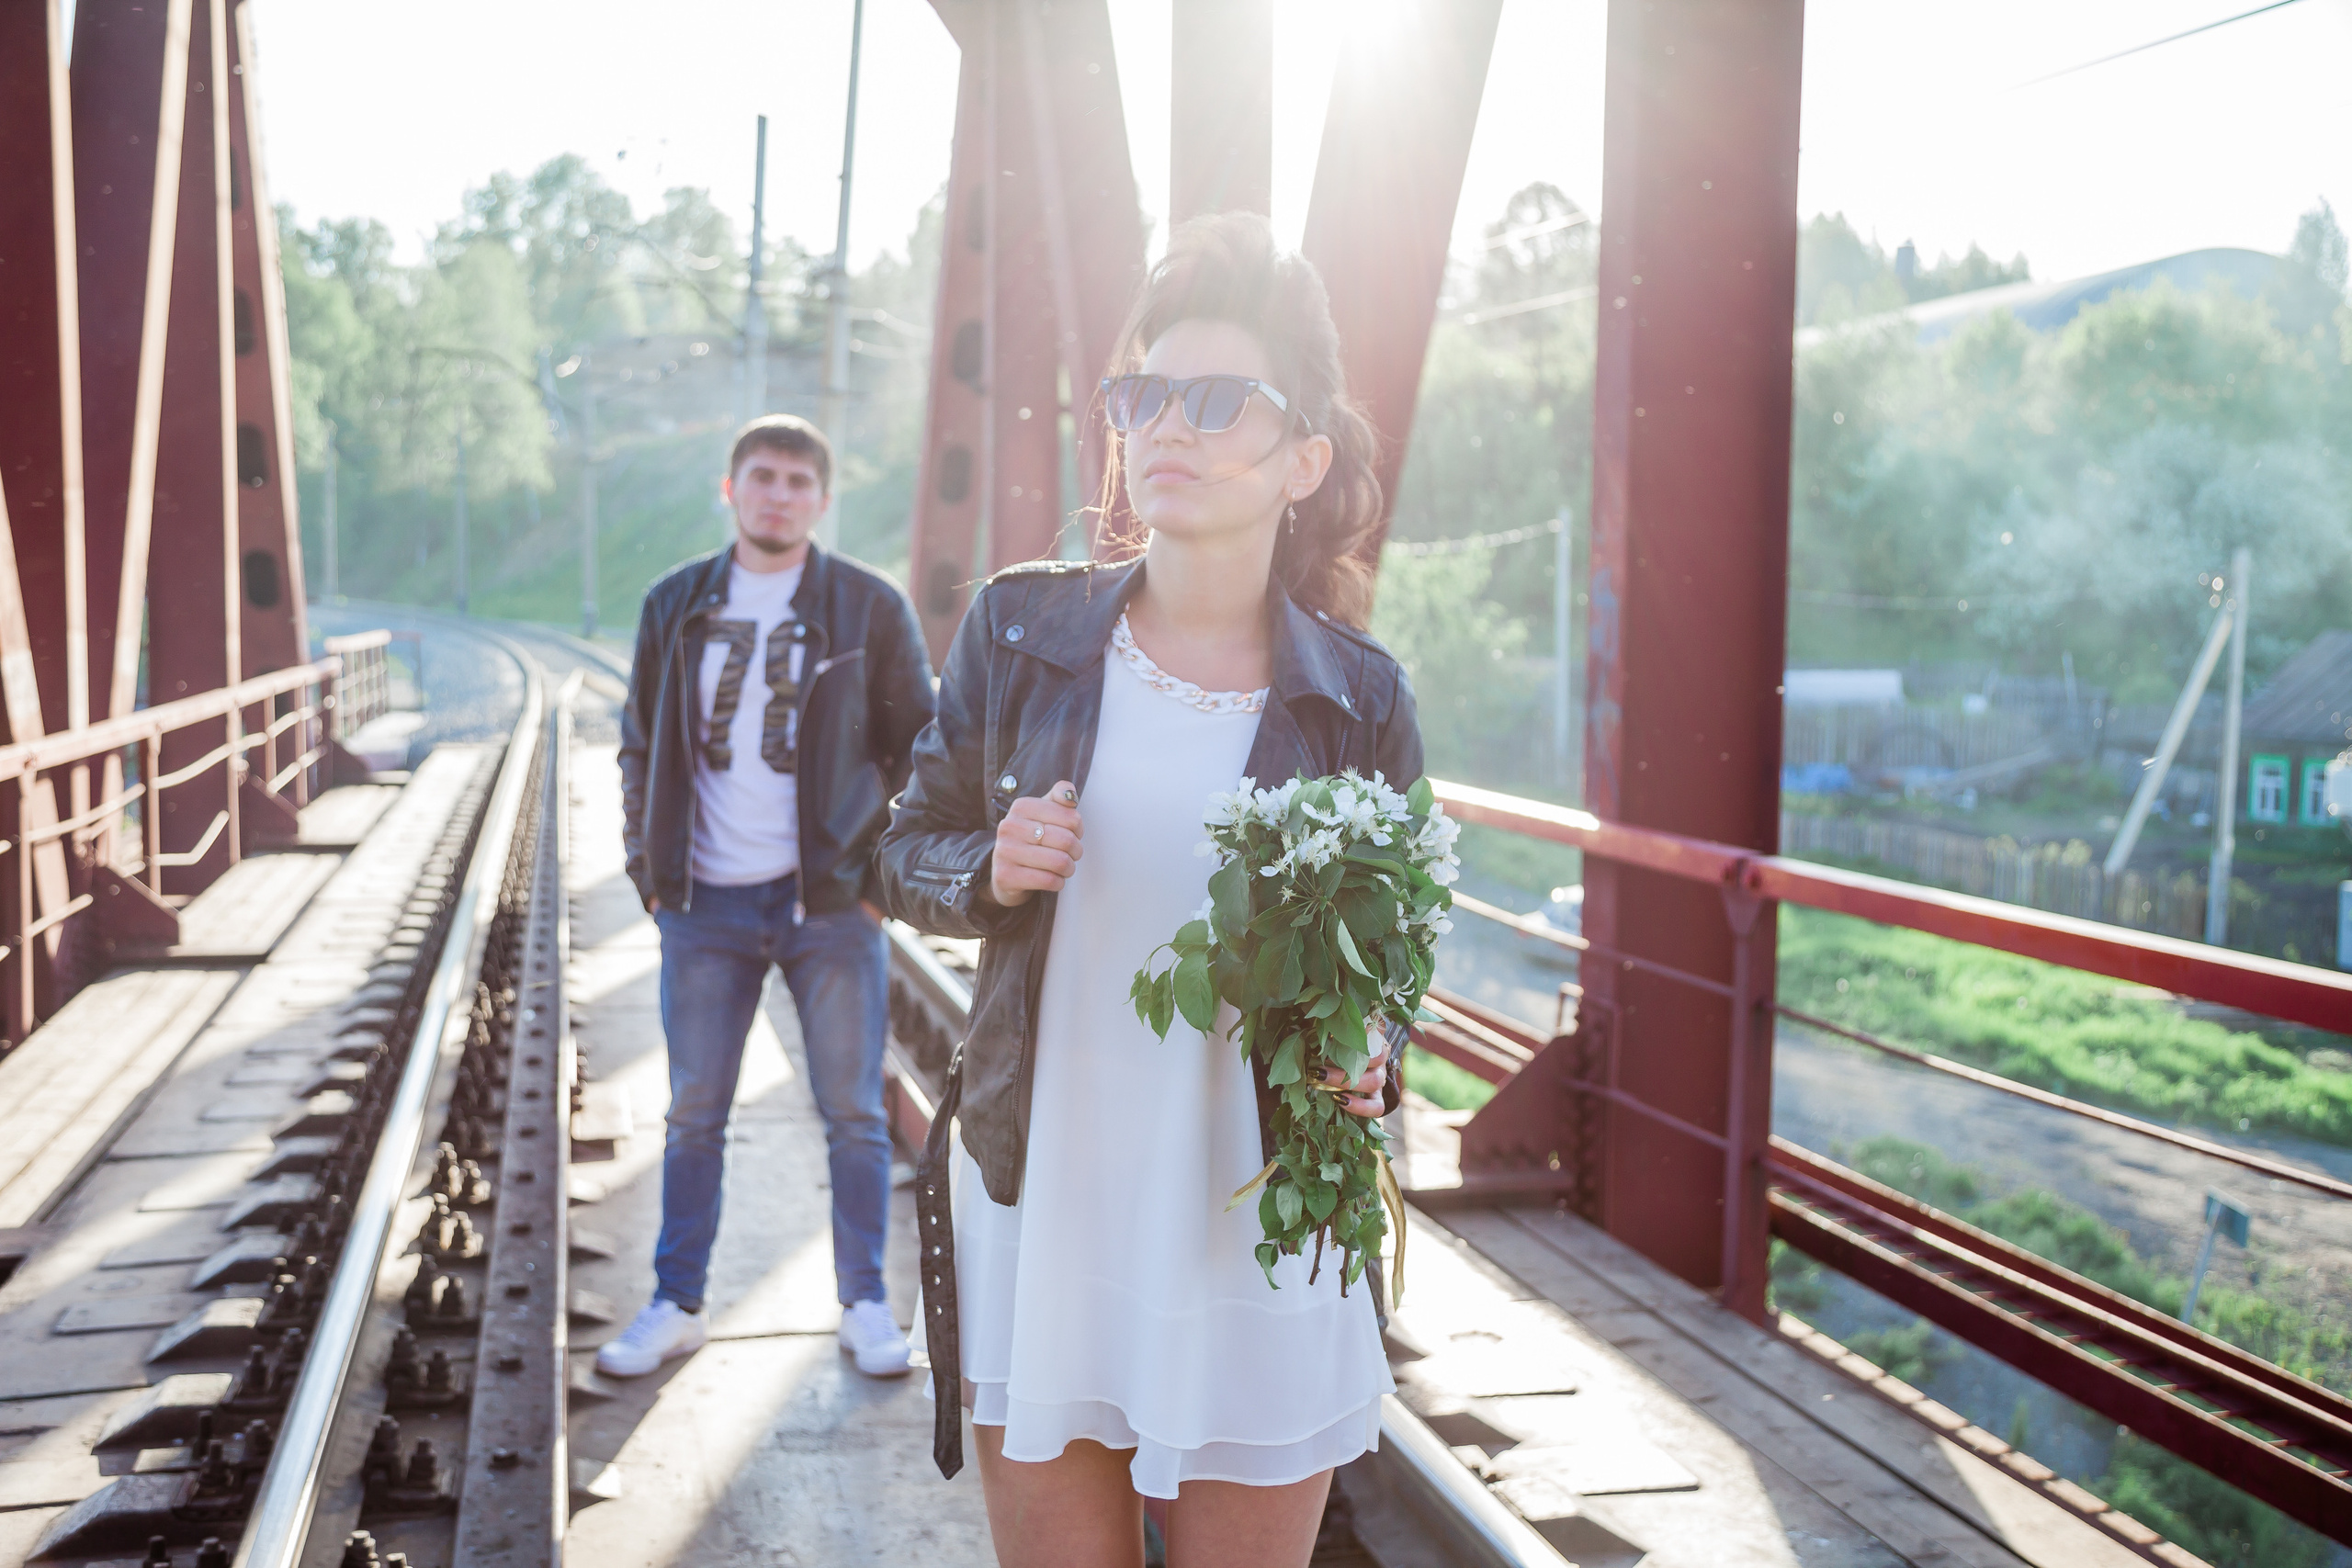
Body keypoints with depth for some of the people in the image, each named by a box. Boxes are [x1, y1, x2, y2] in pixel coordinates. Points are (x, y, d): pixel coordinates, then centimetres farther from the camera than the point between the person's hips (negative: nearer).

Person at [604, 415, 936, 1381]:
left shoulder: (870, 607, 0)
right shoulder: (676, 606, 7)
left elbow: (920, 751, 3)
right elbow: (641, 748, 14)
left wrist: (884, 879, -4)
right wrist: (649, 871, 6)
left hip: (829, 904, -2)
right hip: (705, 908, 2)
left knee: (854, 1117, 5)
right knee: (693, 1116, 10)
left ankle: (865, 1306, 19)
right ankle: (676, 1307, 23)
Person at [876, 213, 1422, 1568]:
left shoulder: (1359, 694, -4)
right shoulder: (1020, 629, -2)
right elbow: (910, 854, 9)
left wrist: (1365, 1065, -14)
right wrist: (991, 870, -13)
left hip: (1257, 1234, 0)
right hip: (1041, 1211, 1)